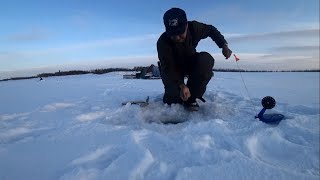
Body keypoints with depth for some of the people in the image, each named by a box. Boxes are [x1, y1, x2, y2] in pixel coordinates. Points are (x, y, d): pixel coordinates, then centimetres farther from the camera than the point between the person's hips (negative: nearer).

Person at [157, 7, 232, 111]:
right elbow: (168, 68, -31)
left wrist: (224, 45, -11)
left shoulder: (194, 28, -21)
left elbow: (211, 30, 0)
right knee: (173, 98, -25)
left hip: (190, 63, 3)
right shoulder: (163, 42, -30)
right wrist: (181, 85, -46)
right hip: (172, 70, -3)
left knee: (206, 59, -31)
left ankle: (191, 97, -20)